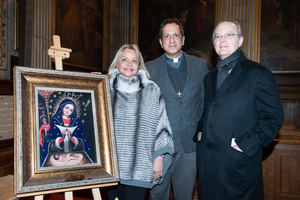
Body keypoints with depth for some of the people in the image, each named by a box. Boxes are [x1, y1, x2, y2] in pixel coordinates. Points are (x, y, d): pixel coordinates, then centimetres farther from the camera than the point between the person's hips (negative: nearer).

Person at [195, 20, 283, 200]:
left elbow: (273, 118, -8)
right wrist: (200, 132, 8)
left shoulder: (259, 74, -4)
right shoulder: (210, 78, 16)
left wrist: (246, 144, -15)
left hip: (239, 164, -5)